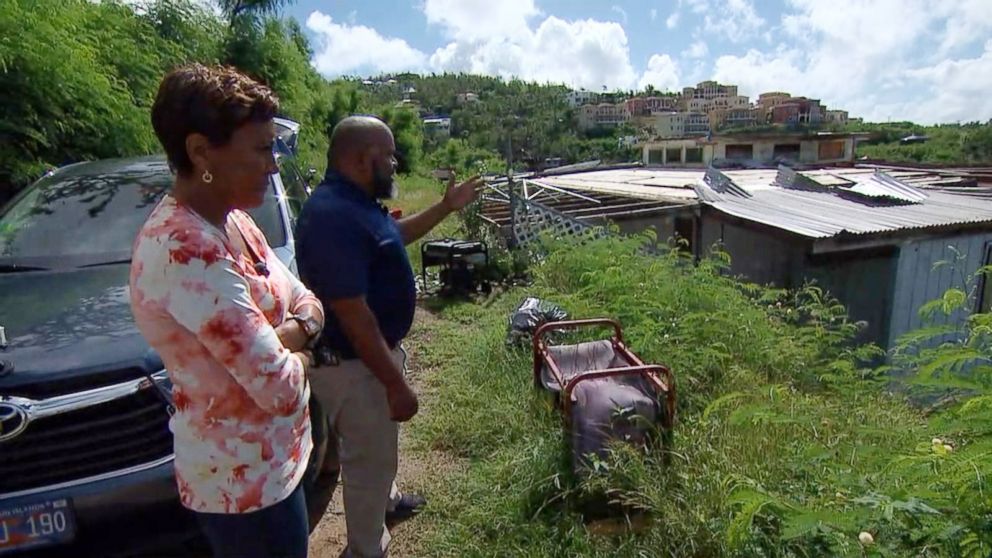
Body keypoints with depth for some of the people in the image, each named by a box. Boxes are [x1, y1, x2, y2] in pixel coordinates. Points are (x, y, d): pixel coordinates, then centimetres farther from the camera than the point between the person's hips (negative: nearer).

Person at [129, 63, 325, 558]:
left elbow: (306, 301, 6)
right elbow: (278, 386, -31)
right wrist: (296, 356, -9)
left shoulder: (231, 221, -1)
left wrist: (291, 330, -16)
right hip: (246, 478, -9)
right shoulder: (186, 250, -29)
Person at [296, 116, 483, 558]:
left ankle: (386, 499, 57)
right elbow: (352, 314, -31)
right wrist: (396, 384, -25)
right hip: (353, 365, -10)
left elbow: (394, 235, 23)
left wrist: (445, 208, 21)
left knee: (378, 447, 31)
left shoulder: (354, 203, 3)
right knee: (369, 461, 10)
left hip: (375, 350, 10)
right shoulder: (334, 216, -30)